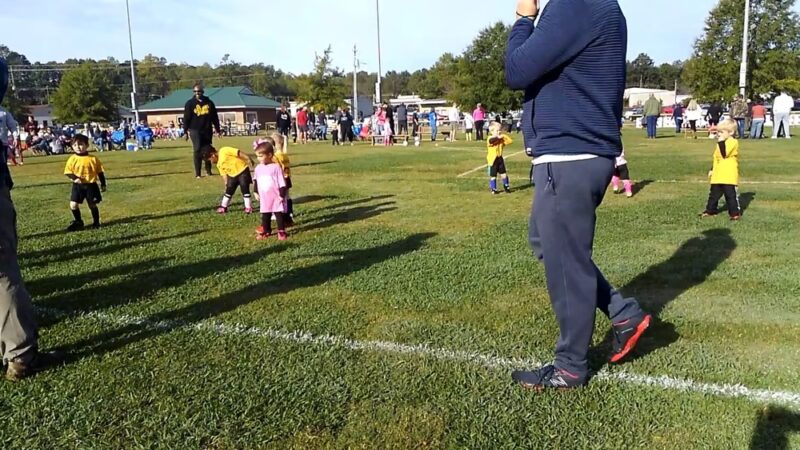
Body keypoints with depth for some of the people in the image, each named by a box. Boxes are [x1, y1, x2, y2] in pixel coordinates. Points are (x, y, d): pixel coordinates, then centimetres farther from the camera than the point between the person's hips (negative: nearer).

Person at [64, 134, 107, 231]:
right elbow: (68, 172, 0)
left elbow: (100, 172, 2)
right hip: (78, 185, 1)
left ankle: (96, 222, 26)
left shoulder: (93, 159, -5)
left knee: (92, 205, 8)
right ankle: (78, 222, 15)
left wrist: (103, 184, 4)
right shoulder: (72, 159, -3)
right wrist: (74, 178, -20)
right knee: (73, 204, -3)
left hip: (91, 185, -1)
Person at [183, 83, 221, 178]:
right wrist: (185, 131, -3)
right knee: (198, 151, -6)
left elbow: (215, 117, 12)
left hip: (207, 130, 2)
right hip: (195, 130, -2)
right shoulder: (190, 103, 3)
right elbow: (186, 118, 1)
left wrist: (218, 130, 11)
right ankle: (197, 173, -2)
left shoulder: (209, 103, 9)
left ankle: (208, 170, 19)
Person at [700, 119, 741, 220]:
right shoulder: (720, 143, 17)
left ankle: (735, 212, 2)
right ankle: (710, 210, 23)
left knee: (731, 195, -4)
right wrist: (712, 170, 22)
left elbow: (724, 154, -25)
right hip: (717, 175, 8)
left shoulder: (733, 142, -11)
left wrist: (721, 142, -22)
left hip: (729, 176, -8)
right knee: (714, 194, 14)